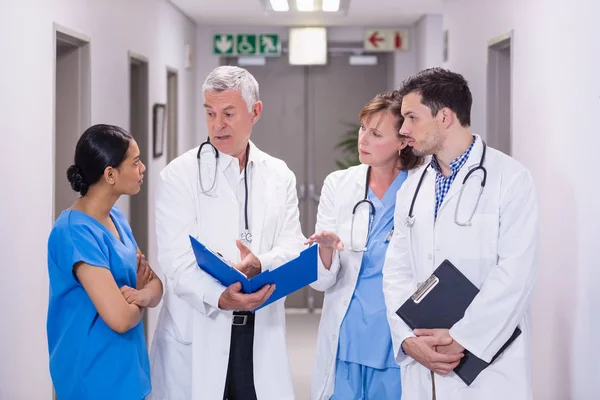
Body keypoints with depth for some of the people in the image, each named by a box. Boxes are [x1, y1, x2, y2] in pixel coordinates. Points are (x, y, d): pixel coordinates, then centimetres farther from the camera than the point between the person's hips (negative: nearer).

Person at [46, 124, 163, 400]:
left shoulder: (117, 219, 5)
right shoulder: (75, 232, -22)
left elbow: (156, 285, 5)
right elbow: (120, 318, -27)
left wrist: (144, 293, -17)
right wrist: (140, 297, -6)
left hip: (128, 365, 8)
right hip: (97, 374, -8)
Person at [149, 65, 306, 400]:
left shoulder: (280, 176, 9)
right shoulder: (180, 175, -2)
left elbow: (293, 247, 2)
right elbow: (177, 260, -11)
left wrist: (261, 264, -20)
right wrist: (219, 297, -28)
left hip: (262, 333, 3)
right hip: (196, 335, -3)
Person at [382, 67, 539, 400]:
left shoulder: (510, 179, -6)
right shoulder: (411, 189, 12)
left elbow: (515, 273, -14)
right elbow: (397, 271, 7)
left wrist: (461, 339, -16)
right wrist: (408, 339, -9)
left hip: (487, 366, -5)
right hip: (420, 365, 5)